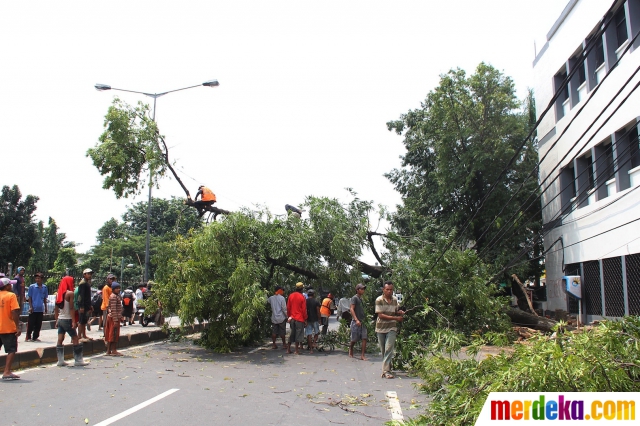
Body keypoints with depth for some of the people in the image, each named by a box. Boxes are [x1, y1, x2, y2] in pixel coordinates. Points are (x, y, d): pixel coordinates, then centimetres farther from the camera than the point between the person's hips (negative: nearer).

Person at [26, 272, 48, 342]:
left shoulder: (44, 287, 6)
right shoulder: (32, 286, -3)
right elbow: (29, 297, -1)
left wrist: (45, 307, 14)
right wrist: (31, 306, -8)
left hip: (41, 309, 3)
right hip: (33, 309, -3)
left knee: (38, 325, 7)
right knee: (31, 324, 1)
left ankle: (35, 337, 17)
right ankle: (28, 337, 13)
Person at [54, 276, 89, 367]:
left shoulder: (58, 293, 10)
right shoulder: (70, 293, -11)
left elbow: (56, 309, 13)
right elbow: (71, 308, -15)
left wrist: (57, 320, 18)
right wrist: (74, 321, -16)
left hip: (60, 319, 7)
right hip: (67, 319, -7)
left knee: (60, 340, 7)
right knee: (75, 339, 0)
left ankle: (60, 361, 10)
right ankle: (78, 360, 3)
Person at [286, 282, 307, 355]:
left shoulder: (291, 295, 3)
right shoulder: (302, 297, -10)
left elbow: (288, 307, 7)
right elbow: (304, 309, -9)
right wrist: (305, 319, -2)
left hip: (292, 318, 5)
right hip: (300, 318, -5)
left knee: (292, 333, 15)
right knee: (298, 334, 2)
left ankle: (288, 349, 16)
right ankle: (297, 350, 4)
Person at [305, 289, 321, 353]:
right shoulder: (316, 301, -5)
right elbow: (318, 311, -7)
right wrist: (319, 319, 3)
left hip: (308, 320, 2)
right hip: (315, 319, -2)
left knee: (309, 334, 4)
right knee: (316, 332, 19)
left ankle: (311, 349, 4)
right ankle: (314, 342, -2)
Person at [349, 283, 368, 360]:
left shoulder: (361, 299, 16)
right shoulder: (354, 298, -7)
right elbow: (352, 309, -14)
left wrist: (365, 319, 17)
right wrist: (356, 320, -23)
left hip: (362, 321, 7)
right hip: (356, 321, -7)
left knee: (364, 338, -4)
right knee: (354, 339, 3)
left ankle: (362, 355, -4)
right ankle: (350, 348, 31)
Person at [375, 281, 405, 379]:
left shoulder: (395, 299, 3)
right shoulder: (379, 300, -10)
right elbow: (380, 315, -17)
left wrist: (400, 313, -6)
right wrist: (395, 318, -22)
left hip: (391, 328, 1)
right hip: (381, 328, -1)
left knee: (389, 349, -11)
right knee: (383, 350, 10)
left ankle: (386, 370, -12)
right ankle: (387, 366, 30)